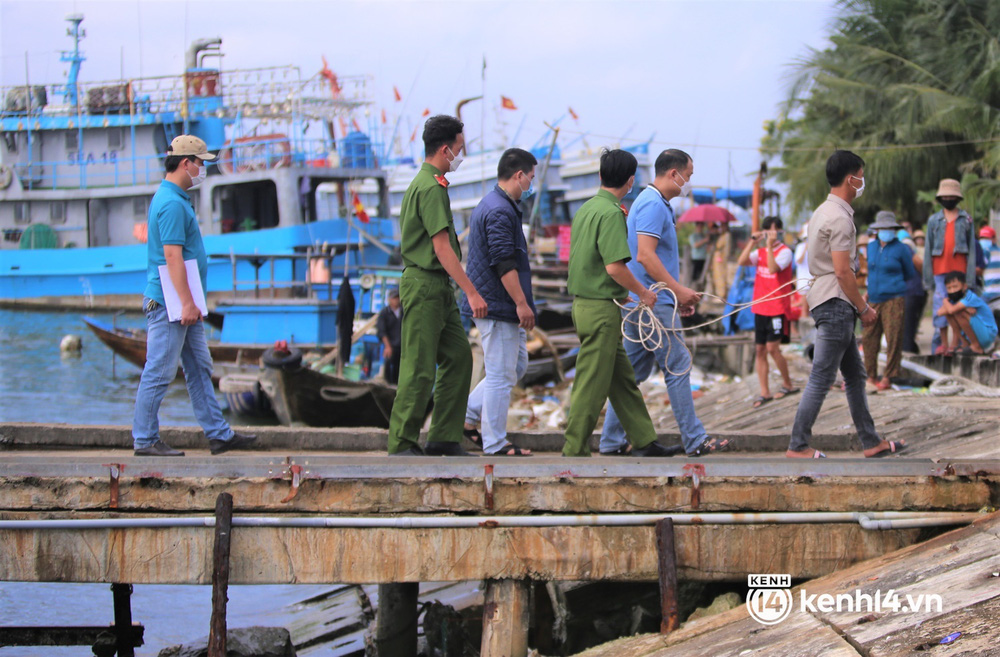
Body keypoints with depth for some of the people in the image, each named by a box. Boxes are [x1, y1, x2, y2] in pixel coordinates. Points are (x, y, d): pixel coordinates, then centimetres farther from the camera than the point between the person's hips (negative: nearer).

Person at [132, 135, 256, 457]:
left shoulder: (175, 199, 16)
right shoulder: (171, 203, -17)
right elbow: (172, 256, -23)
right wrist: (187, 302, -23)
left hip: (183, 305, 11)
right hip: (168, 302, -11)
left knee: (200, 369, 12)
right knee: (159, 372, -5)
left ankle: (218, 434, 16)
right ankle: (145, 439, 1)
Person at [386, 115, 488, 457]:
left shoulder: (425, 183, 17)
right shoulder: (431, 188, -15)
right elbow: (441, 247, -20)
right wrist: (471, 292, -20)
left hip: (438, 288, 10)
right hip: (424, 284, -10)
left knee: (458, 357, 9)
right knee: (420, 368, -7)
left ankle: (444, 438, 12)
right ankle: (402, 444, -2)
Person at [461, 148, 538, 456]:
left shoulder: (488, 205, 17)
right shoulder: (500, 211, -17)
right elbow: (504, 263, -23)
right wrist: (521, 303, -21)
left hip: (489, 301, 11)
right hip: (498, 306, -11)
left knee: (518, 365, 16)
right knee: (501, 374, -5)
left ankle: (468, 416, 17)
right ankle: (495, 443, 0)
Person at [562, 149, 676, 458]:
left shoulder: (587, 208, 11)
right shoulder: (611, 214, -17)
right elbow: (614, 267, -24)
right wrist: (643, 293, -10)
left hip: (584, 302, 10)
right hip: (602, 308, -10)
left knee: (622, 377, 15)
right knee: (592, 384, -3)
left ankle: (643, 441, 22)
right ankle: (574, 451, 2)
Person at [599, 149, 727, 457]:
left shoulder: (652, 203, 19)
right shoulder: (653, 205, -14)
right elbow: (645, 256, -23)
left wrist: (678, 294, 20)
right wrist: (679, 290, -18)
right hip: (653, 303, -10)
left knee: (633, 372, 10)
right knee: (678, 367, -5)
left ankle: (612, 441, 11)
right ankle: (695, 440, -1)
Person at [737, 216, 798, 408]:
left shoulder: (785, 252, -7)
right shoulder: (760, 252, 12)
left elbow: (773, 268, -24)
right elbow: (742, 262, -2)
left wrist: (769, 245, -23)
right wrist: (752, 241, -6)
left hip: (778, 308, -7)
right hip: (760, 308, 7)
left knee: (772, 348, -11)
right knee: (760, 350, 5)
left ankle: (788, 385, 7)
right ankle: (764, 392, 9)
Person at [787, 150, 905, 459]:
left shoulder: (824, 212, 16)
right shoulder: (839, 218, -16)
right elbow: (842, 272, -19)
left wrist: (859, 304, 20)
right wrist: (864, 309, -11)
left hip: (832, 305, 11)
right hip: (836, 305, -11)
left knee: (855, 375, 13)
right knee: (821, 380, -7)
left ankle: (871, 442, 17)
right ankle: (797, 446, -4)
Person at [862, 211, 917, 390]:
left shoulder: (901, 249, -2)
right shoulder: (871, 247, 12)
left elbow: (911, 274, 9)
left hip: (893, 299, -5)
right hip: (874, 300, 5)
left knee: (893, 339, -6)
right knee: (868, 338, 5)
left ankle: (888, 377, -3)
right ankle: (870, 376, 14)